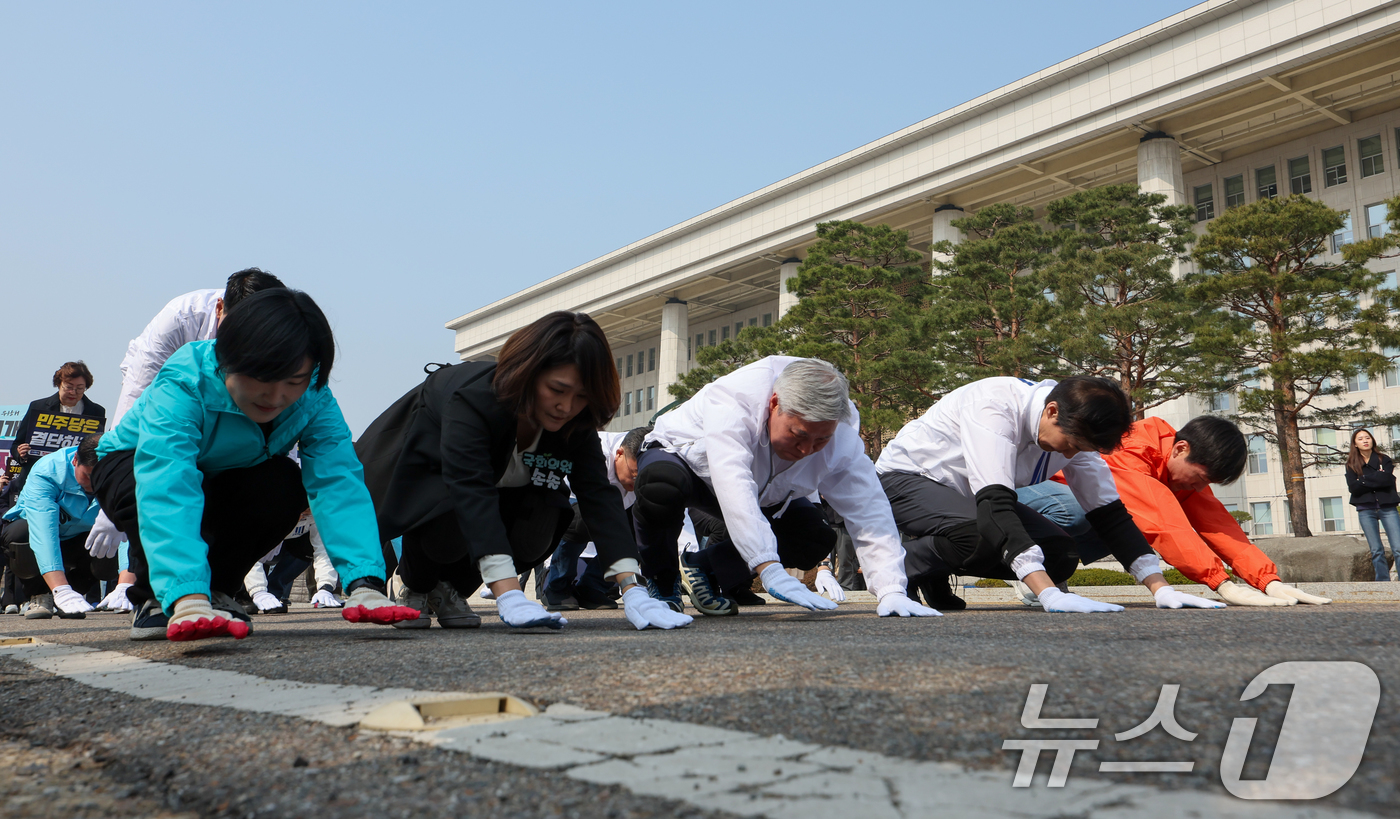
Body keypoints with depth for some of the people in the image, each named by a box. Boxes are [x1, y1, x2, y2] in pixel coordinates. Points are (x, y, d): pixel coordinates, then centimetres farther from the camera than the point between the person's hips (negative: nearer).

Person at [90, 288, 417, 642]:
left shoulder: (313, 397, -26)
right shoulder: (182, 384, -39)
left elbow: (338, 482, -38)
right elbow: (166, 485, -53)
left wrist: (365, 582, -53)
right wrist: (187, 597, -67)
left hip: (221, 476, 3)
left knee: (284, 487, -29)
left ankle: (215, 590, -5)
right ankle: (155, 601, -10)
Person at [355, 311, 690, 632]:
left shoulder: (575, 423, -21)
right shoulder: (473, 399, -38)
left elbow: (599, 495, -28)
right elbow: (471, 492, -50)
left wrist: (632, 591, -41)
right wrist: (509, 597, -60)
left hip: (499, 484, 5)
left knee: (535, 535, -25)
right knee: (452, 527, -36)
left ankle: (452, 586, 4)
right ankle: (415, 585, 0)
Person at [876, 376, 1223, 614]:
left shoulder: (1076, 429, -11)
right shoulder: (993, 406, -34)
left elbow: (1111, 516, -6)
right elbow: (995, 506, -43)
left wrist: (1162, 589, -17)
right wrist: (1051, 596, -50)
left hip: (964, 496, 8)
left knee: (1061, 555, -11)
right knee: (985, 535, -37)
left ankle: (934, 572, 4)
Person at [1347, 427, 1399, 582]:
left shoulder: (1384, 459, 7)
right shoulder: (1352, 465, 8)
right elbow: (1353, 487, -7)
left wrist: (1364, 480, -9)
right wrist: (1377, 479, -10)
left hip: (1387, 507, -1)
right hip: (1365, 510, 1)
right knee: (1376, 551, 3)